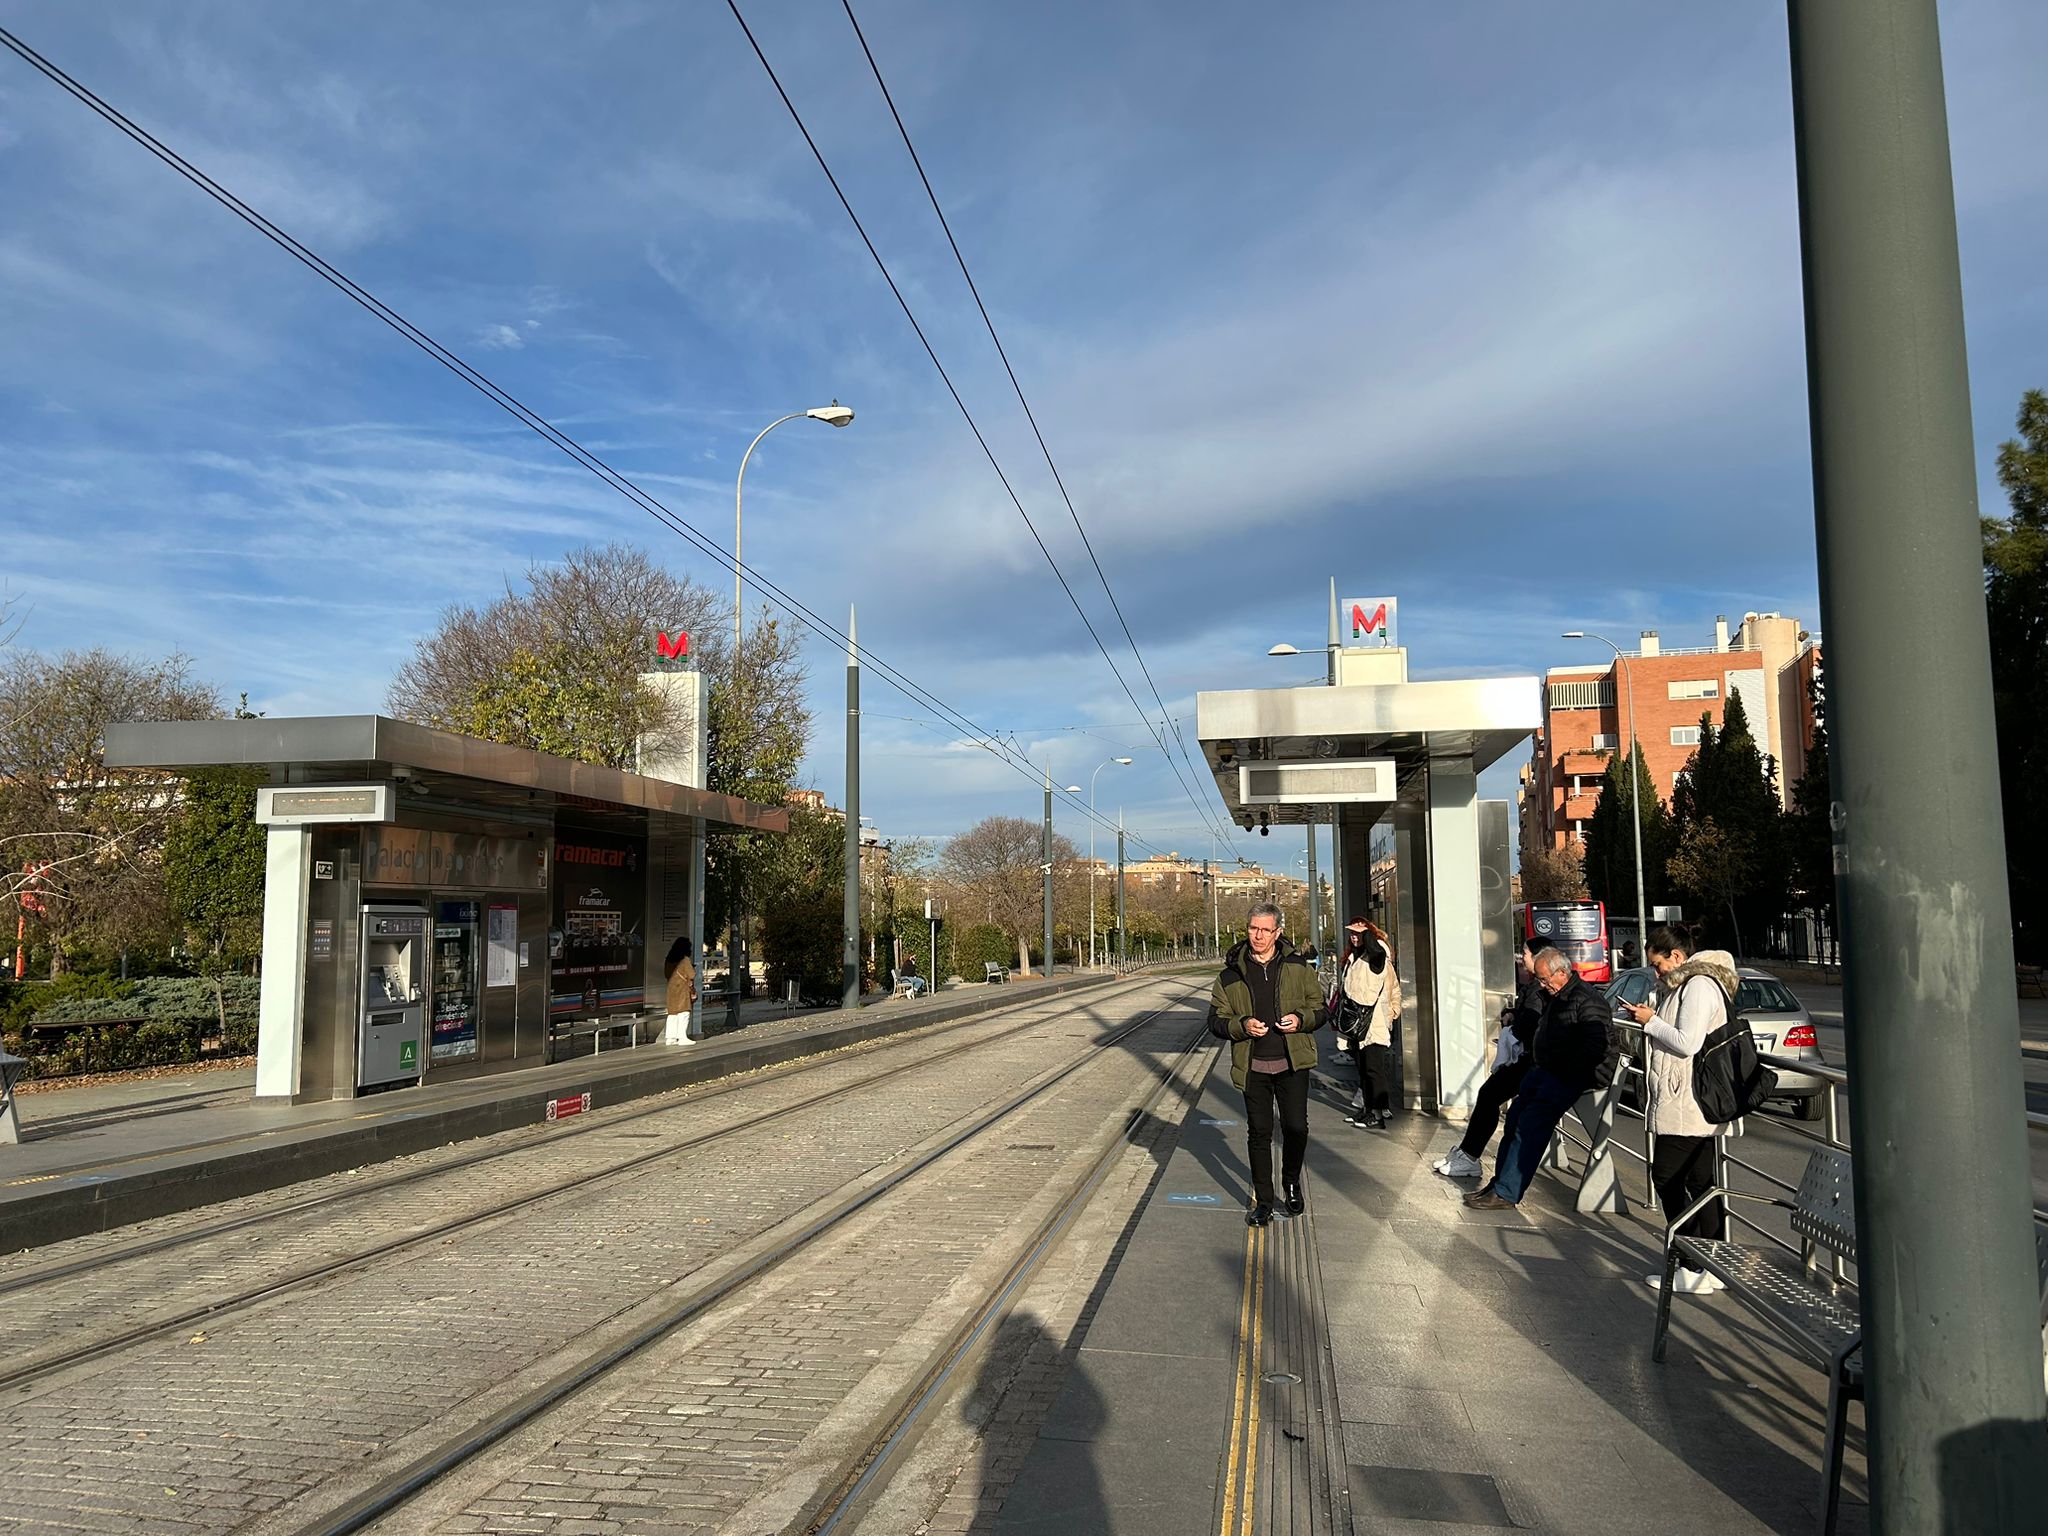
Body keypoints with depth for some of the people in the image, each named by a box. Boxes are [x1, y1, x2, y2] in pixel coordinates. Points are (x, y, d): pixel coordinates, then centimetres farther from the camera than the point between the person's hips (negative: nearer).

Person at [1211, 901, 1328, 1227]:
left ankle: (1291, 1182, 29)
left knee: (1296, 1128, 0)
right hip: (1253, 1066, 0)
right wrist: (1242, 1026, -15)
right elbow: (1217, 1019, 5)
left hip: (1292, 1063, 0)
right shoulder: (1231, 974, 2)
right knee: (1259, 1133, 5)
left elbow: (1319, 1008, 9)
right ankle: (1263, 1201, 17)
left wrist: (1300, 1019, -11)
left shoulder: (1298, 968, 2)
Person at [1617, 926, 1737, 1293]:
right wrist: (1651, 1019, 10)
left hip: (1687, 1107, -10)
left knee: (1666, 1175, -6)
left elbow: (1687, 1043, -22)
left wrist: (1651, 1022, -10)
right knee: (1701, 1182, 11)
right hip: (1692, 1107, 10)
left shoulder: (1699, 987, -14)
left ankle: (1693, 1267, -2)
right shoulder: (1683, 985, 18)